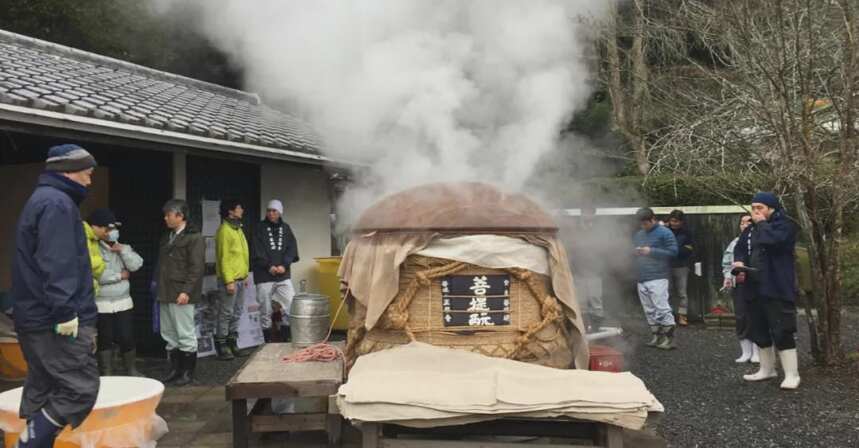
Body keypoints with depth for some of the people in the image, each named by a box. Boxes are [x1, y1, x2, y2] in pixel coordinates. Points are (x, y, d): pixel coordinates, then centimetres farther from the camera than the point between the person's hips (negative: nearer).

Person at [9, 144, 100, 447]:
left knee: (43, 392, 14)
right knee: (80, 389, -10)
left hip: (36, 319, 11)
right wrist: (66, 313, -24)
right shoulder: (57, 203, -13)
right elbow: (57, 264, -23)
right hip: (54, 322, -11)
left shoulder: (40, 200, 20)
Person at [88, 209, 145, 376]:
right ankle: (107, 374, 15)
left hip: (123, 302, 4)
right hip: (101, 304, -4)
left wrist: (122, 251, -11)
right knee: (105, 341, 5)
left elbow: (136, 265, -2)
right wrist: (120, 275, -9)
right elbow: (97, 275, -19)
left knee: (126, 338, 5)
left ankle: (131, 370, 21)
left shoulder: (123, 248, 11)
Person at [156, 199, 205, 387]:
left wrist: (186, 291, -19)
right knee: (169, 335, 13)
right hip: (165, 294, 8)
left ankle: (188, 373, 8)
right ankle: (175, 370, 23)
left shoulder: (194, 238, -8)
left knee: (185, 335, -1)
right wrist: (159, 288, 14)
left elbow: (197, 268, -14)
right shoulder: (167, 238, 17)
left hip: (181, 295, -8)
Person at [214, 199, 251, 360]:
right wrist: (229, 281, -19)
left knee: (236, 314, 12)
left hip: (240, 279, 9)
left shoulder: (238, 229, 15)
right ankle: (222, 346, 3)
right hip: (230, 280, -9)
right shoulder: (224, 230, -12)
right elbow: (223, 258, -16)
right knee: (226, 314, -3)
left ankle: (232, 344, 19)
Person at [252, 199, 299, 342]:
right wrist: (269, 266, -16)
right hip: (264, 277, -2)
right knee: (265, 312, 2)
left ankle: (288, 338, 5)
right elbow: (258, 252, -5)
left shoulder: (286, 228, 11)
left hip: (283, 276, 2)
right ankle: (268, 342, 13)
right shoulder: (260, 229, 4)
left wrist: (284, 265, -10)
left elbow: (292, 248, 3)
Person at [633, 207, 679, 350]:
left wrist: (651, 251, -15)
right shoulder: (638, 234, 18)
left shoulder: (664, 233, -2)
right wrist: (635, 252, 1)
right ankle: (657, 337, 17)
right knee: (649, 311, 9)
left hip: (658, 278, -7)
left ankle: (669, 338, -2)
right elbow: (632, 250, 26)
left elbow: (673, 252, -9)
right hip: (642, 279, 7)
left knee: (662, 308, -9)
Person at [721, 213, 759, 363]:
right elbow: (726, 263, 18)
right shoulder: (735, 243, 14)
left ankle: (756, 352, 11)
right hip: (739, 285, 5)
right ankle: (745, 352, 14)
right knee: (740, 317, 4)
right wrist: (727, 276, 4)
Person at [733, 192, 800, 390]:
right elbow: (740, 247, 16)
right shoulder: (751, 229, 16)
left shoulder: (784, 225, -8)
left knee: (781, 332, -9)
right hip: (755, 289, 8)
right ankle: (767, 369, 28)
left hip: (778, 290, -8)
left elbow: (770, 240, -28)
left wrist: (762, 223, -12)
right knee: (759, 331, 14)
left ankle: (792, 374, 0)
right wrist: (739, 261, -5)